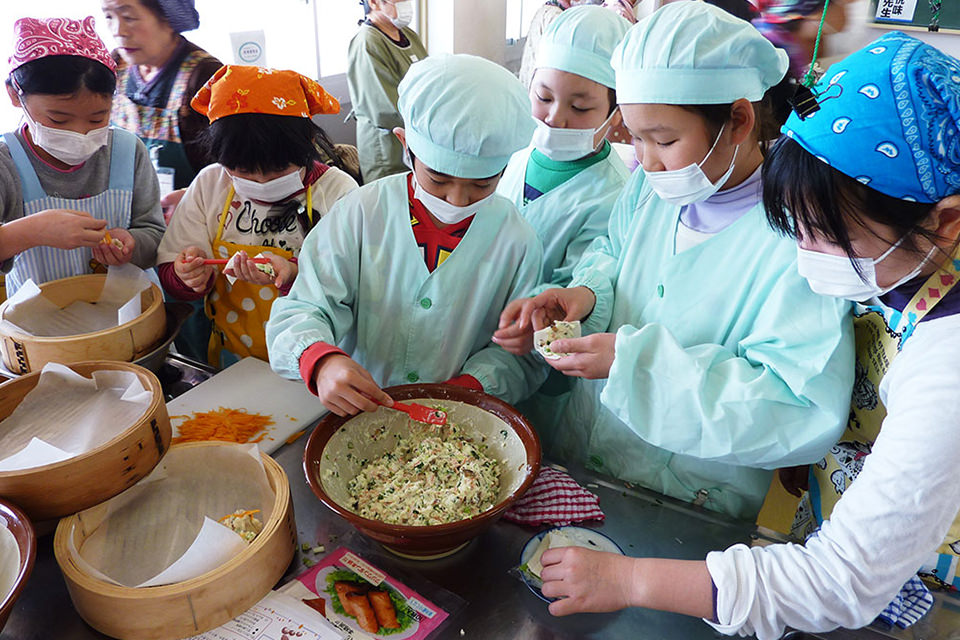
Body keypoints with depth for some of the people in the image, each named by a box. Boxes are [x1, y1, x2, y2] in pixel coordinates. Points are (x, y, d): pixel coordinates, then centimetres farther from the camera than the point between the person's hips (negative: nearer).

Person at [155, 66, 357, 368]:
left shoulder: (337, 191, -10)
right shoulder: (210, 184, 1)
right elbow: (168, 274, 5)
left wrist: (294, 277, -35)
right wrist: (192, 277, -19)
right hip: (230, 363, 5)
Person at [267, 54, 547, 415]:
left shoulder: (517, 241, -6)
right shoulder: (363, 213, -6)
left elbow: (522, 356, 0)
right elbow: (303, 311, -8)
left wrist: (469, 386, -18)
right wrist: (322, 362, -29)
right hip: (357, 413, 0)